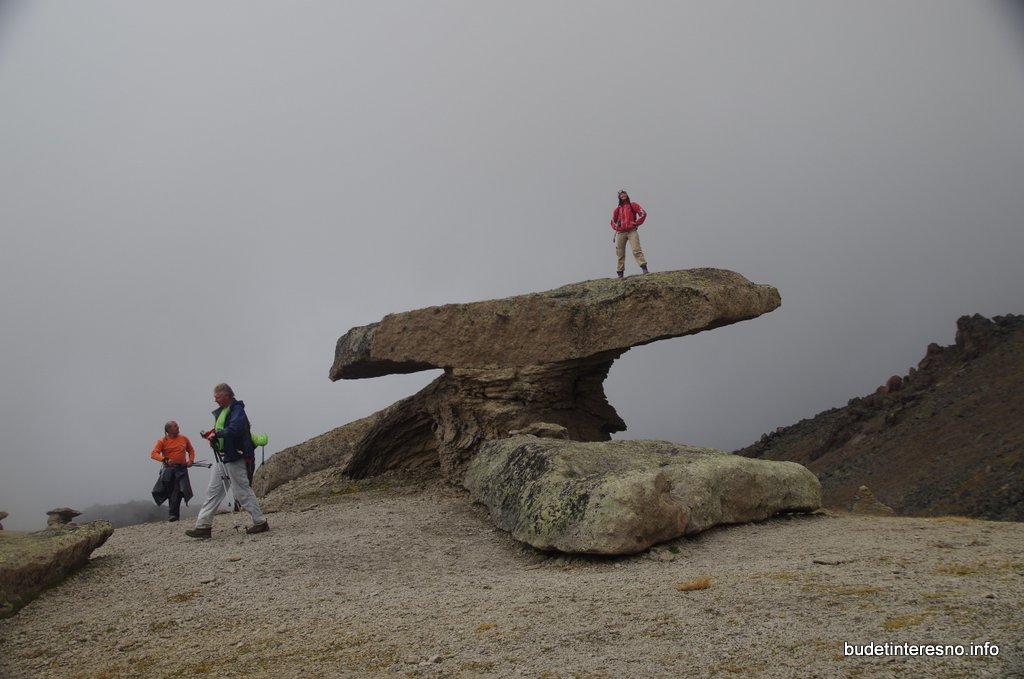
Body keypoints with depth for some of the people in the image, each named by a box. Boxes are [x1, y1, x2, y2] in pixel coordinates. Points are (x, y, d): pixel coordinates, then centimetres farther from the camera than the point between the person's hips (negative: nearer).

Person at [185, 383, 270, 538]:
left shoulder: (237, 410, -14)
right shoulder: (221, 411, 15)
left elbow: (234, 430, -29)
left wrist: (216, 434, -18)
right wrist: (212, 435, 4)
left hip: (234, 457, -9)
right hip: (221, 457, 9)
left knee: (242, 491, -3)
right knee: (213, 491, 9)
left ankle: (260, 522, 7)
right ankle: (203, 526, 12)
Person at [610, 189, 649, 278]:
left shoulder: (633, 205, 12)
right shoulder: (617, 209, 20)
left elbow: (643, 213, 5)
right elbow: (613, 221, 28)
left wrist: (637, 223, -3)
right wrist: (616, 227, 9)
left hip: (632, 231, -3)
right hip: (620, 233, 3)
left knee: (636, 250, -17)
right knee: (620, 253, 2)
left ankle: (644, 268, -24)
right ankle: (620, 273, 5)